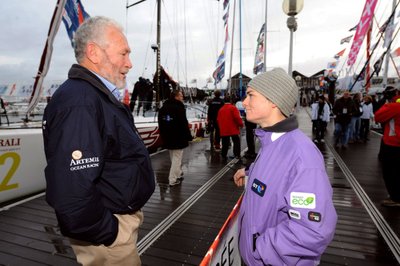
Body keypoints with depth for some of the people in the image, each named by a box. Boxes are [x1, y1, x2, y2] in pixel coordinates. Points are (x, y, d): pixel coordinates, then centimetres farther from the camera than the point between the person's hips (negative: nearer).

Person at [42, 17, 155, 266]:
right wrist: (108, 233, -18)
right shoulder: (79, 102, -26)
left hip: (121, 216, 9)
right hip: (107, 235, -9)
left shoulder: (99, 95, 8)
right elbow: (71, 193, -34)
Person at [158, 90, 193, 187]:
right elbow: (184, 124, -18)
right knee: (177, 158, -1)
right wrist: (189, 136, -9)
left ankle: (178, 175, 30)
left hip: (167, 138, 8)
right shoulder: (179, 108, -14)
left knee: (174, 158, 20)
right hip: (178, 138, -8)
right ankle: (173, 180, 1)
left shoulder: (163, 108, 12)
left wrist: (163, 136, 22)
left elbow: (160, 124, 17)